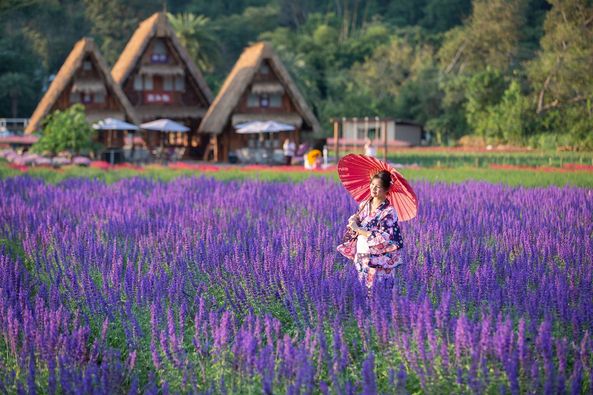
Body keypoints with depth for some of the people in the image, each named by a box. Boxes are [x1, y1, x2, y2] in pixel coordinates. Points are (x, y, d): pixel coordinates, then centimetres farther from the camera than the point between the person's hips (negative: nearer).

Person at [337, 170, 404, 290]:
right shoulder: (364, 205, 7)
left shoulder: (389, 211, -11)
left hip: (377, 261, -6)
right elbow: (354, 230, 14)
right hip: (361, 258, 6)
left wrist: (358, 229, -17)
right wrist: (354, 220, -9)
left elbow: (383, 237, -18)